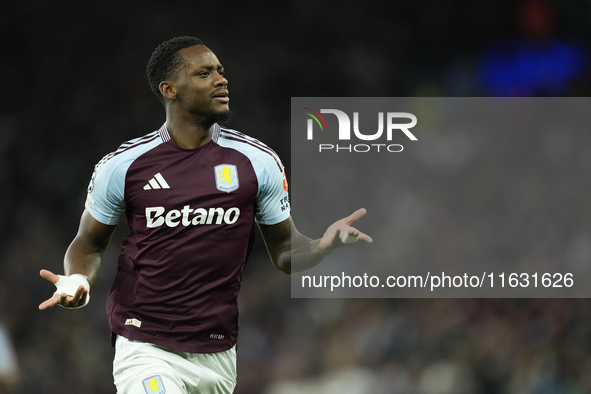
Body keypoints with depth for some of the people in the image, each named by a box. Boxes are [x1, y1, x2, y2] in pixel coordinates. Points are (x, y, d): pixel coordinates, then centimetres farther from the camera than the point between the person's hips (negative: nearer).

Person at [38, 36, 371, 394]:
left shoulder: (258, 161, 3)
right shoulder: (123, 165, -2)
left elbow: (284, 250, 9)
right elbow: (89, 244, 10)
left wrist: (323, 246, -13)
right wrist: (79, 280, -12)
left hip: (218, 353, 3)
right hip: (146, 349, -3)